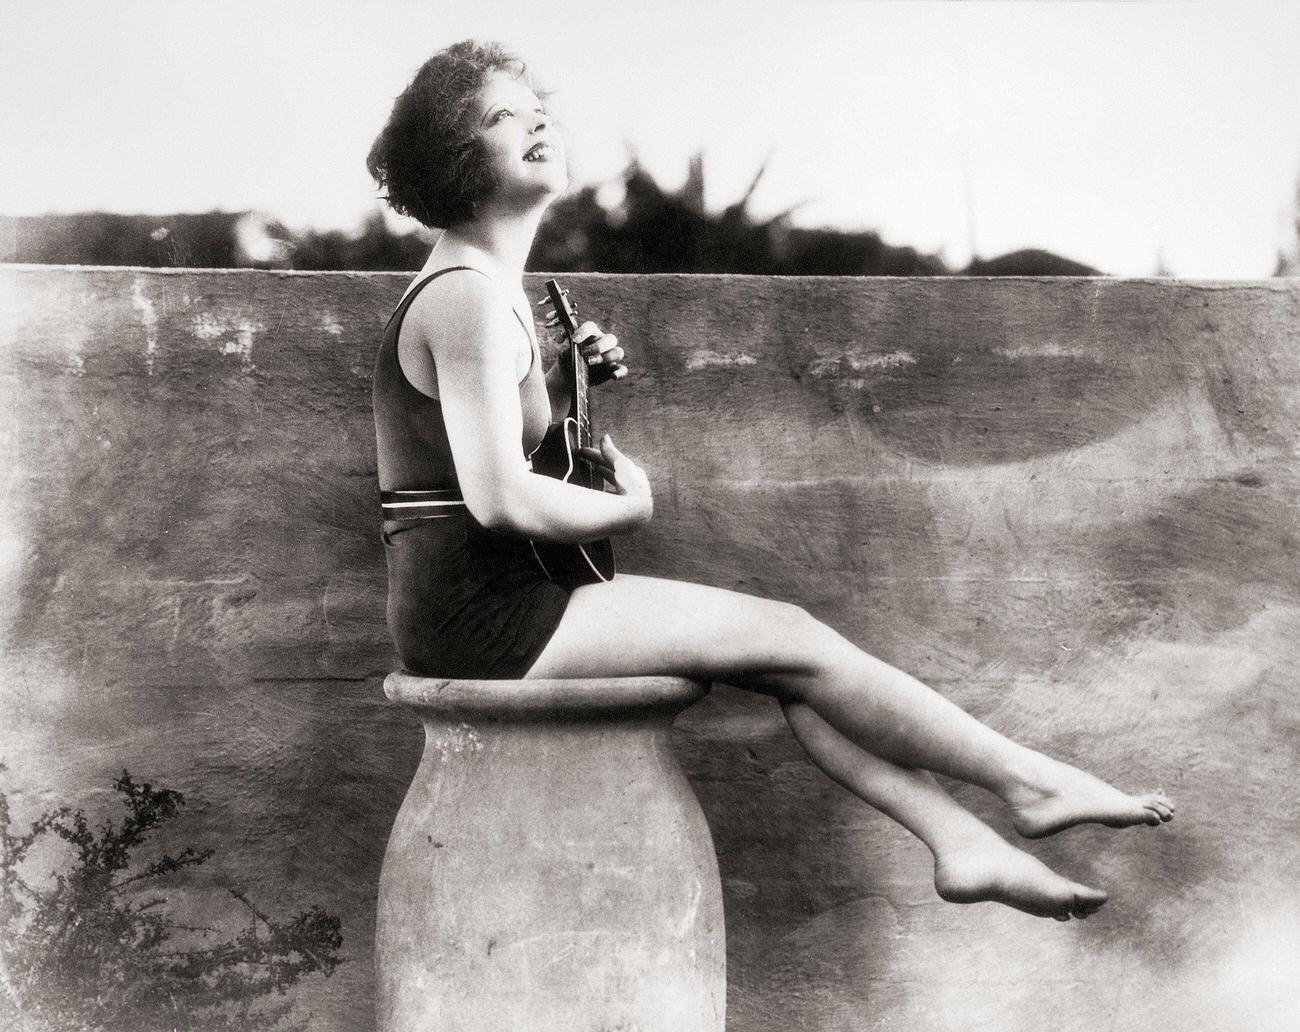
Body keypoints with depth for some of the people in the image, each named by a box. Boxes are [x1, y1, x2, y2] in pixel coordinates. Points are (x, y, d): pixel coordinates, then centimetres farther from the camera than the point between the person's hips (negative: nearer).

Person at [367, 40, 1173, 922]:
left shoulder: (491, 284, 14)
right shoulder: (468, 295, -18)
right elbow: (500, 496, -26)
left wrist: (568, 383, 7)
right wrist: (630, 503, -9)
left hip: (492, 598, 10)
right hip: (476, 613, -10)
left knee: (785, 652, 4)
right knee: (791, 637, -8)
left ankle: (962, 841, 3)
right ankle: (1030, 781, 5)